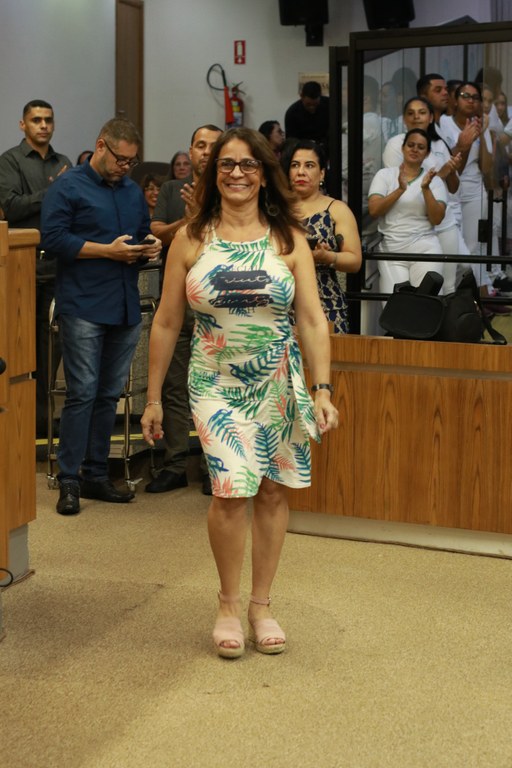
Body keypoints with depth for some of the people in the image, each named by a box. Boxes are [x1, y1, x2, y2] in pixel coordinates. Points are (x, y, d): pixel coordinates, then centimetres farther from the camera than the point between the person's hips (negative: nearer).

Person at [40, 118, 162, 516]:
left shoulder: (133, 191, 18)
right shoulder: (69, 187, -2)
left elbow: (144, 232, 27)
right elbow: (53, 236, -12)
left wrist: (151, 246, 2)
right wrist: (108, 251, -15)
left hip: (125, 307, 7)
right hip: (83, 307, -6)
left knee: (109, 394, 10)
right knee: (82, 392, -9)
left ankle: (96, 475, 18)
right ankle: (69, 480, -1)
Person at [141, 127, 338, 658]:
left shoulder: (287, 239, 2)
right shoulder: (191, 239, 1)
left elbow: (312, 320, 0)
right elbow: (166, 323, 4)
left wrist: (322, 389, -9)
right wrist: (153, 397, 4)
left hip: (280, 384, 2)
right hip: (217, 383, -1)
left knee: (272, 491, 6)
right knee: (232, 489, -13)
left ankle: (260, 605, 23)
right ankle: (228, 603, 9)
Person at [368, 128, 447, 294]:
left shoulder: (434, 180, 8)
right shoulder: (384, 174, 8)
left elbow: (437, 219, -2)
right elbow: (374, 210, -5)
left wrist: (426, 189, -13)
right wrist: (400, 190, -15)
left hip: (425, 249, 0)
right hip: (391, 252, 0)